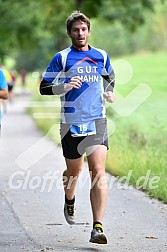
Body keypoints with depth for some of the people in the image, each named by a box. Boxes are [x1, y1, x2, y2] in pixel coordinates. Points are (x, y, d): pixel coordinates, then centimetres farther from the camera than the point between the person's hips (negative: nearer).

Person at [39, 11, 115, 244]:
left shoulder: (102, 56, 9)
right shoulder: (61, 58, 1)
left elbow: (110, 76, 30)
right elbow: (44, 88, 0)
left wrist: (109, 92, 10)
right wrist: (65, 87, -17)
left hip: (97, 121, 1)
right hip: (71, 123, -1)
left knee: (98, 172, -13)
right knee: (74, 170, 14)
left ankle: (97, 228, -17)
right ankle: (70, 203, 48)